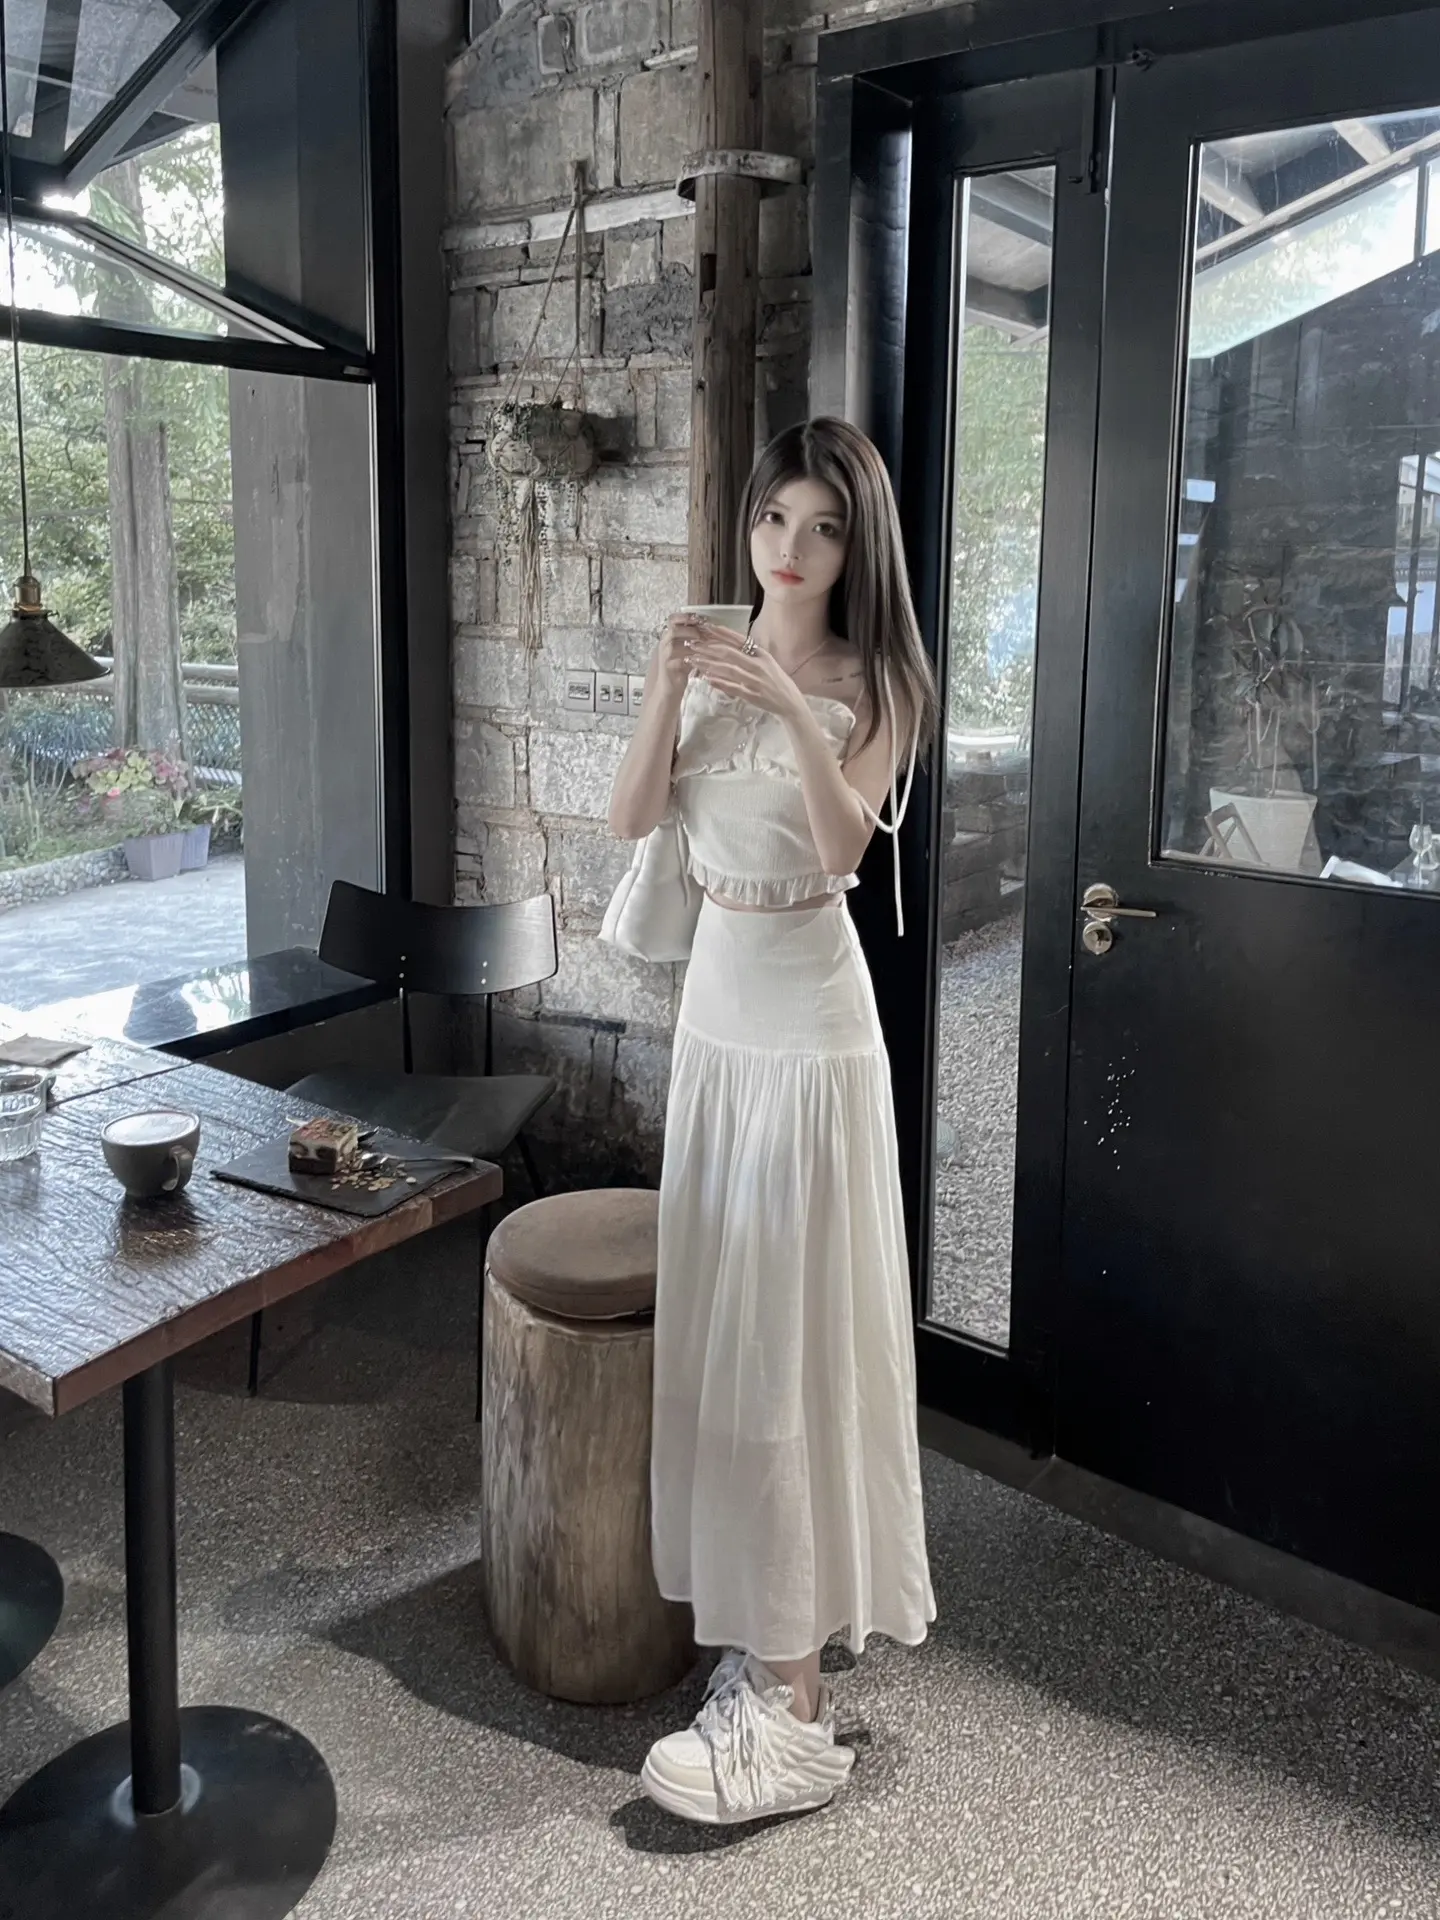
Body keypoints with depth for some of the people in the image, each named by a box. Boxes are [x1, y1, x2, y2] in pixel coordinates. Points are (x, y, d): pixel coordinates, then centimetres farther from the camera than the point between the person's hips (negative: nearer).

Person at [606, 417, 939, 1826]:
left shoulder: (872, 682, -7)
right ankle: (756, 1603, 30)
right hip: (714, 995, 6)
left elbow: (845, 845, -21)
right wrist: (666, 690, -16)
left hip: (810, 1011, -6)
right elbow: (629, 819, -2)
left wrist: (793, 709, -31)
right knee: (715, 1300, 12)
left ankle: (791, 1680, 6)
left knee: (791, 1317, -4)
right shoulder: (708, 659, 7)